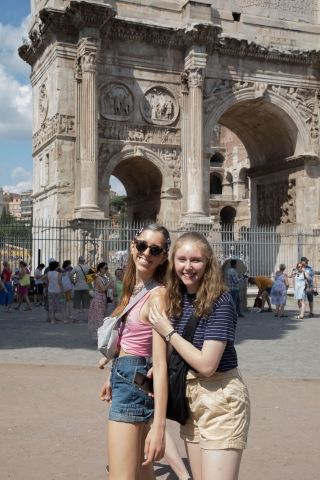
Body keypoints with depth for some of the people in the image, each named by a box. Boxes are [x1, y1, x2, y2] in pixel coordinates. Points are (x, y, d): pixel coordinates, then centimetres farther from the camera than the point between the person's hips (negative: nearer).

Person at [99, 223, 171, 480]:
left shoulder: (157, 295, -17)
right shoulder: (134, 288, 10)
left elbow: (160, 364, -24)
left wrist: (159, 425, -29)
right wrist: (114, 378, 28)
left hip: (135, 379, -10)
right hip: (125, 377, 10)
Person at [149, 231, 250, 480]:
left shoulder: (220, 301, -19)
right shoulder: (178, 298, 3)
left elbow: (206, 364, -23)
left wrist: (168, 332, -15)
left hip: (221, 401, -7)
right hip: (190, 398, 7)